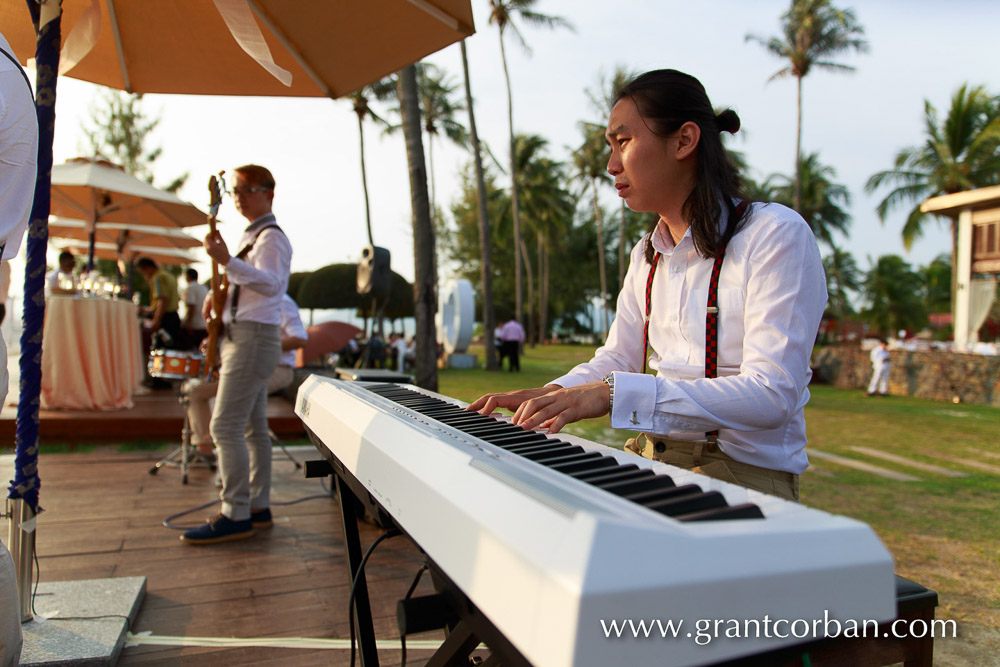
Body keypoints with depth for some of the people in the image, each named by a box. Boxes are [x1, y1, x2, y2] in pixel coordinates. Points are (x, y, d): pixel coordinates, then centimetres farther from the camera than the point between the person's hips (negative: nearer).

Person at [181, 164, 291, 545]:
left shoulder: (270, 237, -10)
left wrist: (227, 262, -39)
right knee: (253, 426, 11)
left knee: (225, 426, -13)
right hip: (244, 337, 10)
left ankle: (235, 516, -9)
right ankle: (258, 507, 18)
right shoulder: (252, 237, 21)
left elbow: (271, 284, -27)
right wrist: (217, 295, 12)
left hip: (253, 336, -10)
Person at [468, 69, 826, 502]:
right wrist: (549, 394, -2)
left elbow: (772, 396, -22)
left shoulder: (776, 234, -13)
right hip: (653, 458, 7)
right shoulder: (647, 256, 11)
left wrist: (614, 394, -29)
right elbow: (617, 357, 18)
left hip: (744, 470, -6)